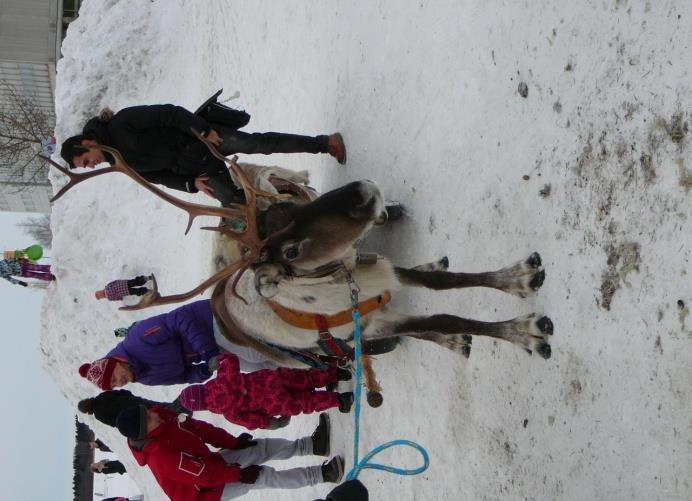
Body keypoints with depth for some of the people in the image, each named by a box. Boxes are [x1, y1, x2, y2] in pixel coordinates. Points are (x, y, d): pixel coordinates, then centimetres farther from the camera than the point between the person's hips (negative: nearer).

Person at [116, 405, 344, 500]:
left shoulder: (161, 418, -13)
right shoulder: (161, 456, -37)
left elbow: (197, 427, -2)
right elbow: (206, 475, -30)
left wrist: (233, 442, -6)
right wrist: (240, 474, -21)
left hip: (209, 462, 8)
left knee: (263, 447, -1)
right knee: (261, 476, -15)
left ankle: (314, 444, 9)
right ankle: (322, 474, -9)